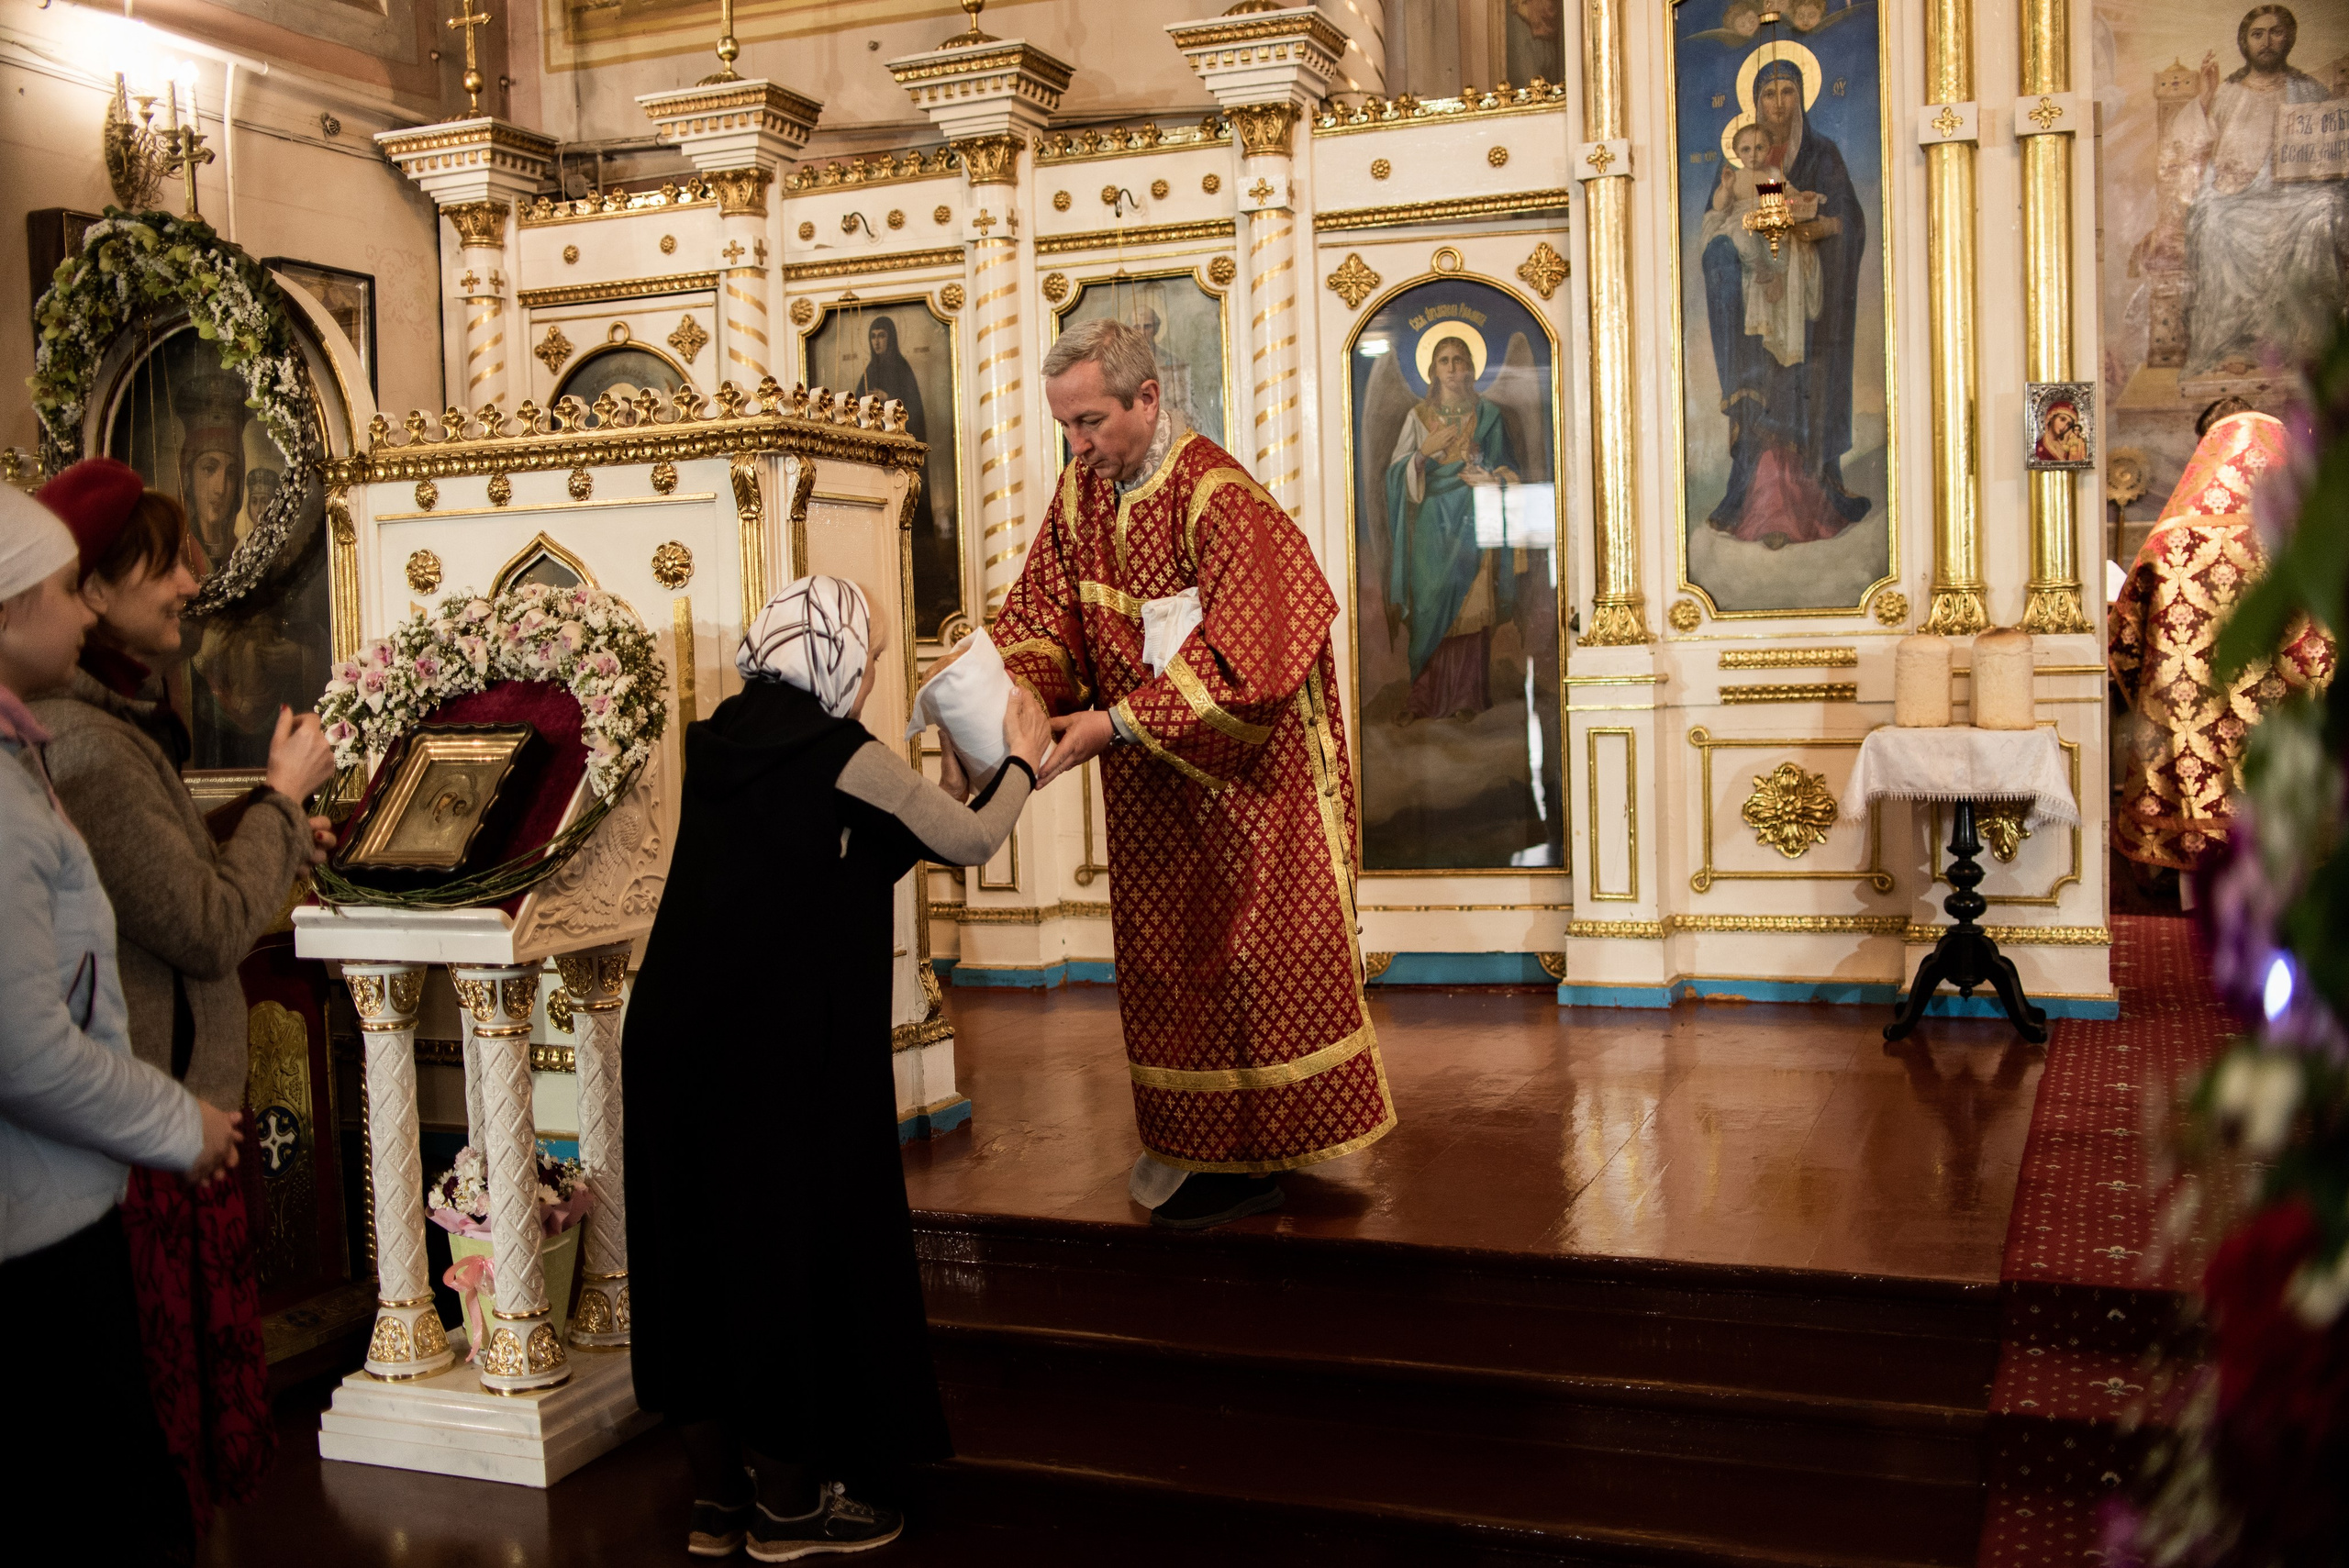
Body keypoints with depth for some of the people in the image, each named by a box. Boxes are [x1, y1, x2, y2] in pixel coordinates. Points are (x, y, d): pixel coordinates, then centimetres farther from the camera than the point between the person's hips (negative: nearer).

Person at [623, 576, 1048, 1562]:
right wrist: (1020, 761, 14)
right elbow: (971, 842, -3)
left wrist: (948, 789, 20)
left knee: (698, 1246, 14)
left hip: (674, 1037, 7)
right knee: (793, 1249, 6)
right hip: (784, 1057, -7)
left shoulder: (719, 742, 9)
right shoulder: (840, 755, -12)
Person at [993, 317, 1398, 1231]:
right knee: (1166, 958, 12)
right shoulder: (1081, 490, 3)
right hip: (1153, 786, 7)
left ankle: (1255, 1162, 13)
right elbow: (1042, 616, 2)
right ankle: (1199, 1148, 25)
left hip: (1247, 774, -7)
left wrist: (1114, 722, -30)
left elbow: (1239, 662, -27)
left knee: (1253, 958, 2)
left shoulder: (1218, 499, -21)